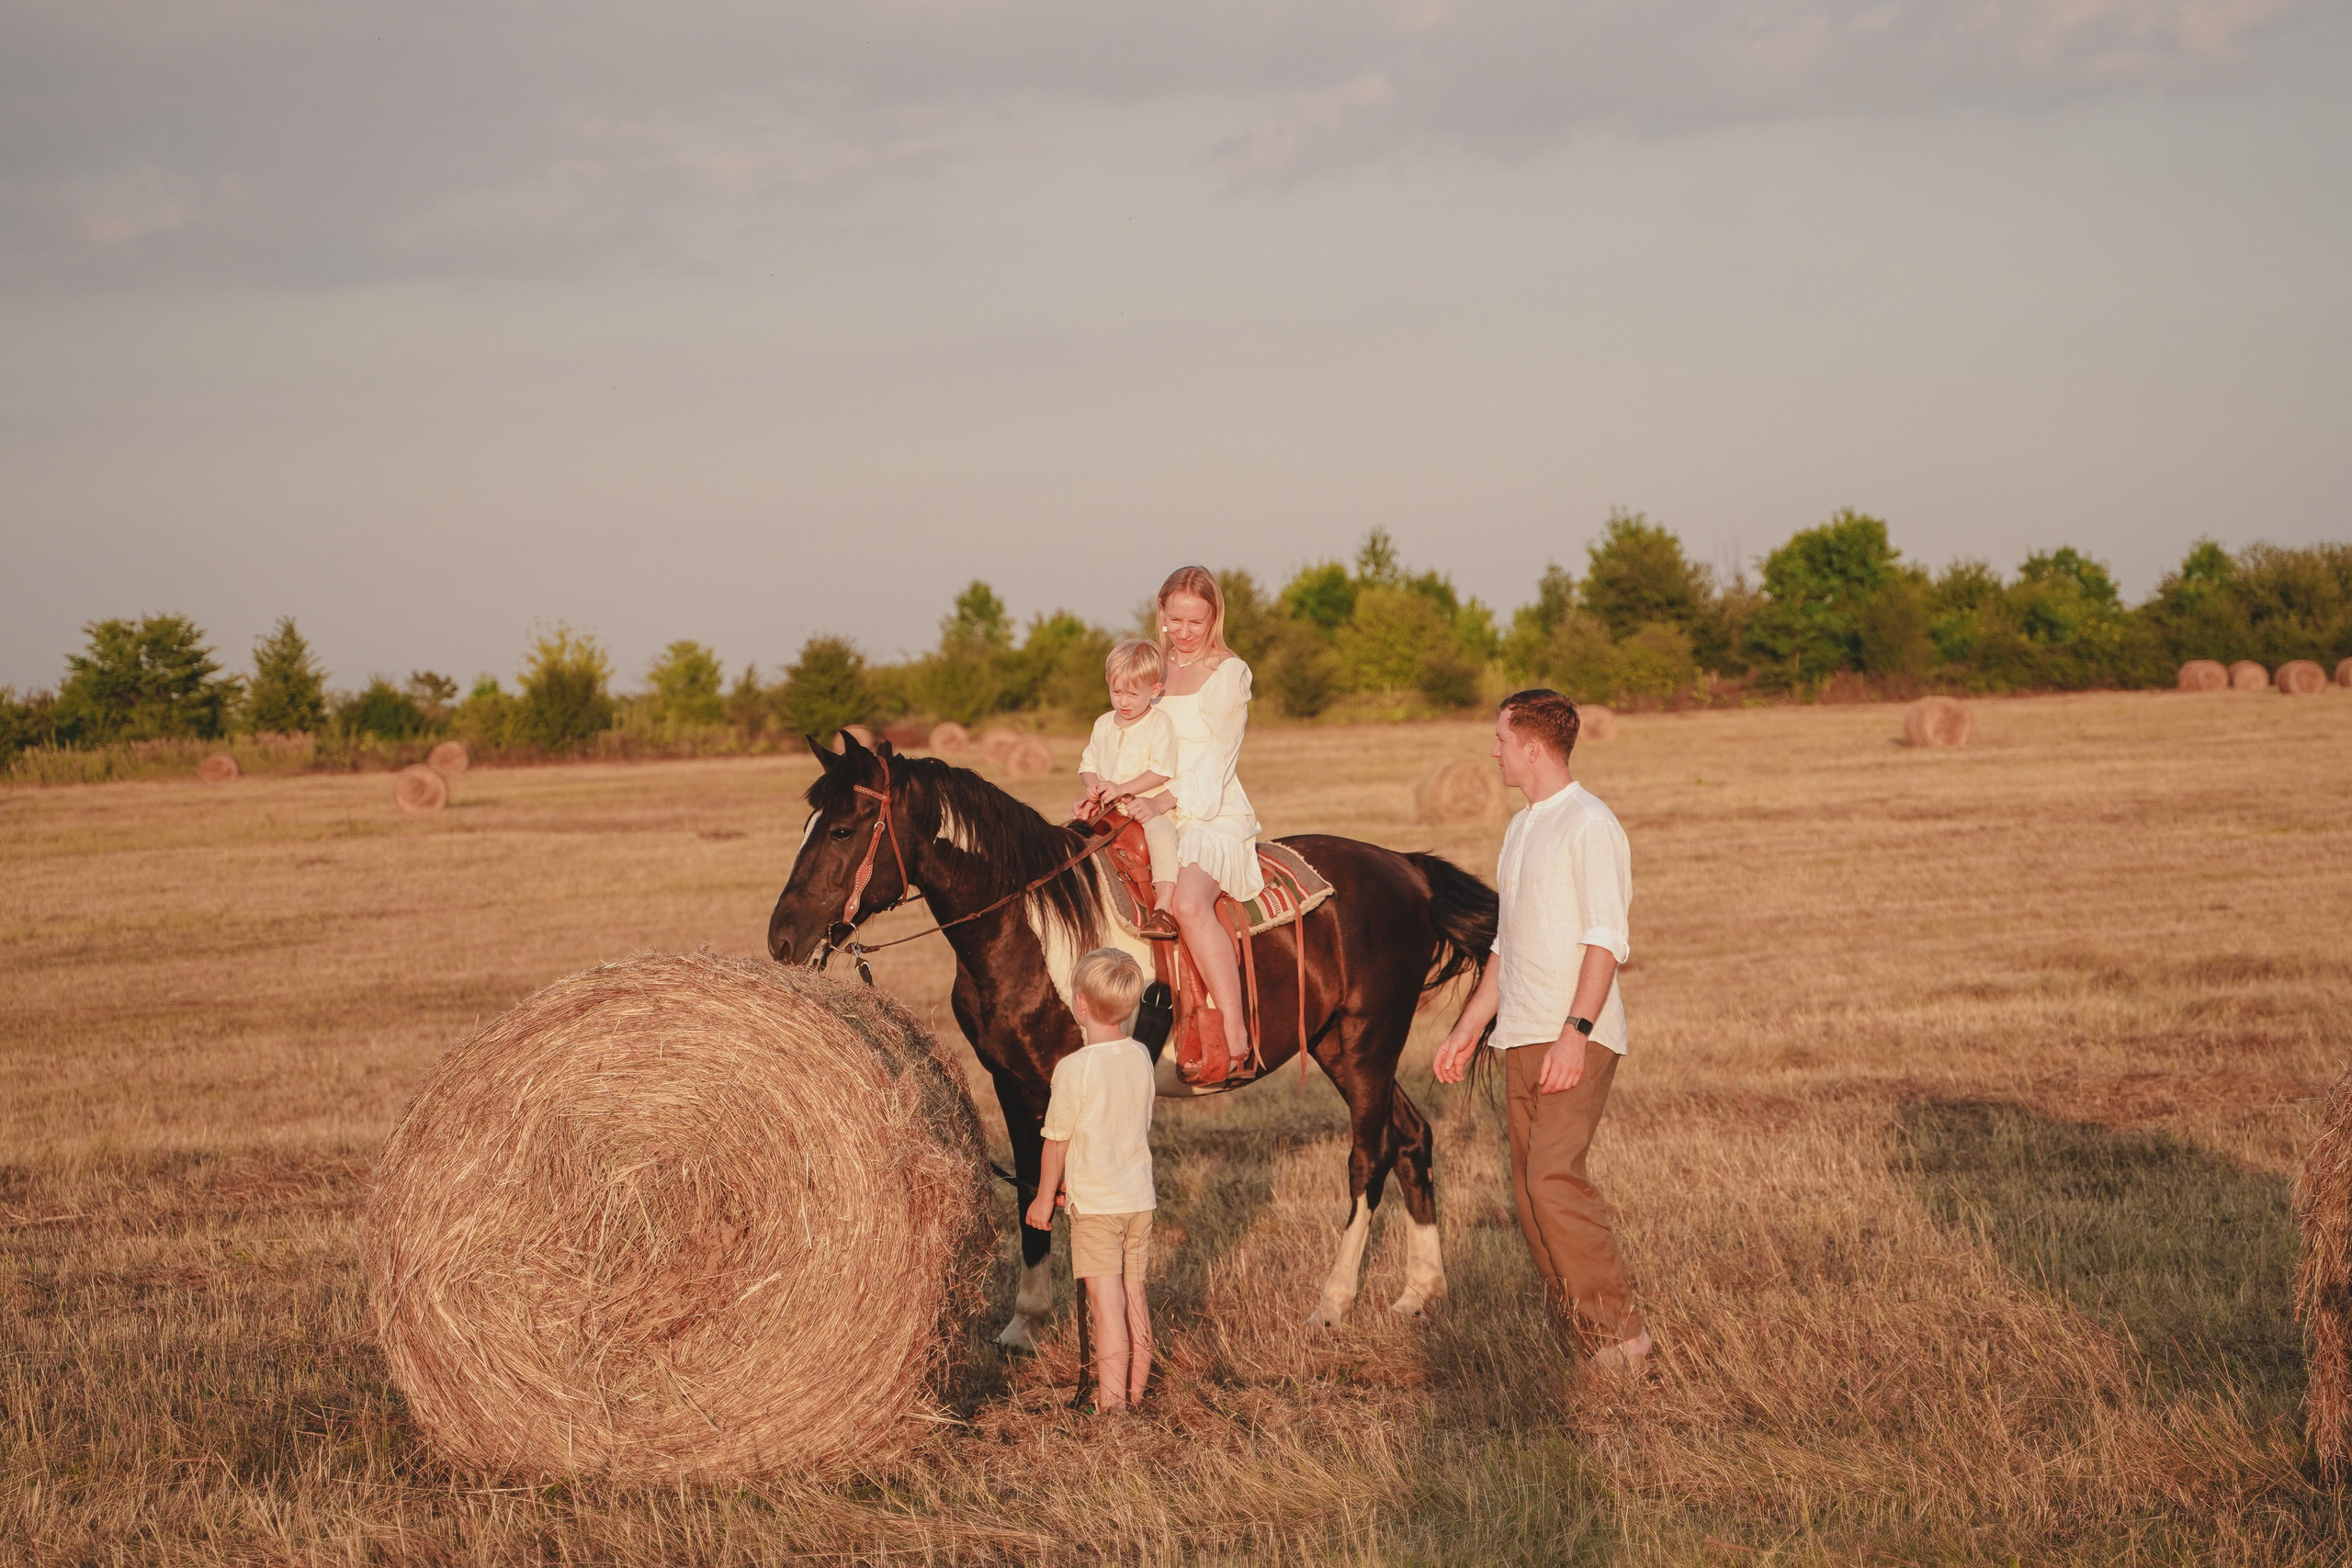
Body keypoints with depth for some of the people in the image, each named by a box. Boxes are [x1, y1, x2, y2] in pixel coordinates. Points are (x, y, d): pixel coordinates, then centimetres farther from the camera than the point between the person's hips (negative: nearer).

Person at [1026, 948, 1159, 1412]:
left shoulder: (1073, 1068, -16)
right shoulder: (1141, 1057, 3)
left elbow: (1057, 1140, -8)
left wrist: (1044, 1197, 6)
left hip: (1095, 1204, -6)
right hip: (1140, 1198, 6)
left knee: (1105, 1299, -3)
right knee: (1134, 1294, 14)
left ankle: (1112, 1400, -2)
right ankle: (1136, 1389, 21)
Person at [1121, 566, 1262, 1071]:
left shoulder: (1228, 674, -3)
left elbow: (1216, 762, -10)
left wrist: (1166, 801, -25)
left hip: (1215, 816, -7)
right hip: (1157, 814, 7)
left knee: (1190, 903, -34)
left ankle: (1236, 1030, -36)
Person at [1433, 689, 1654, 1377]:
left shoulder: (1589, 824, -9)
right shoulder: (1521, 828, 19)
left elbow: (1606, 939, -17)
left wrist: (1576, 1030, -26)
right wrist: (1468, 1029, 24)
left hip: (1575, 1038, -9)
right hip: (1523, 1037, 9)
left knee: (1554, 1176, -19)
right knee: (1529, 1185, 7)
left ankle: (1617, 1329, -15)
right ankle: (1573, 1320, 13)